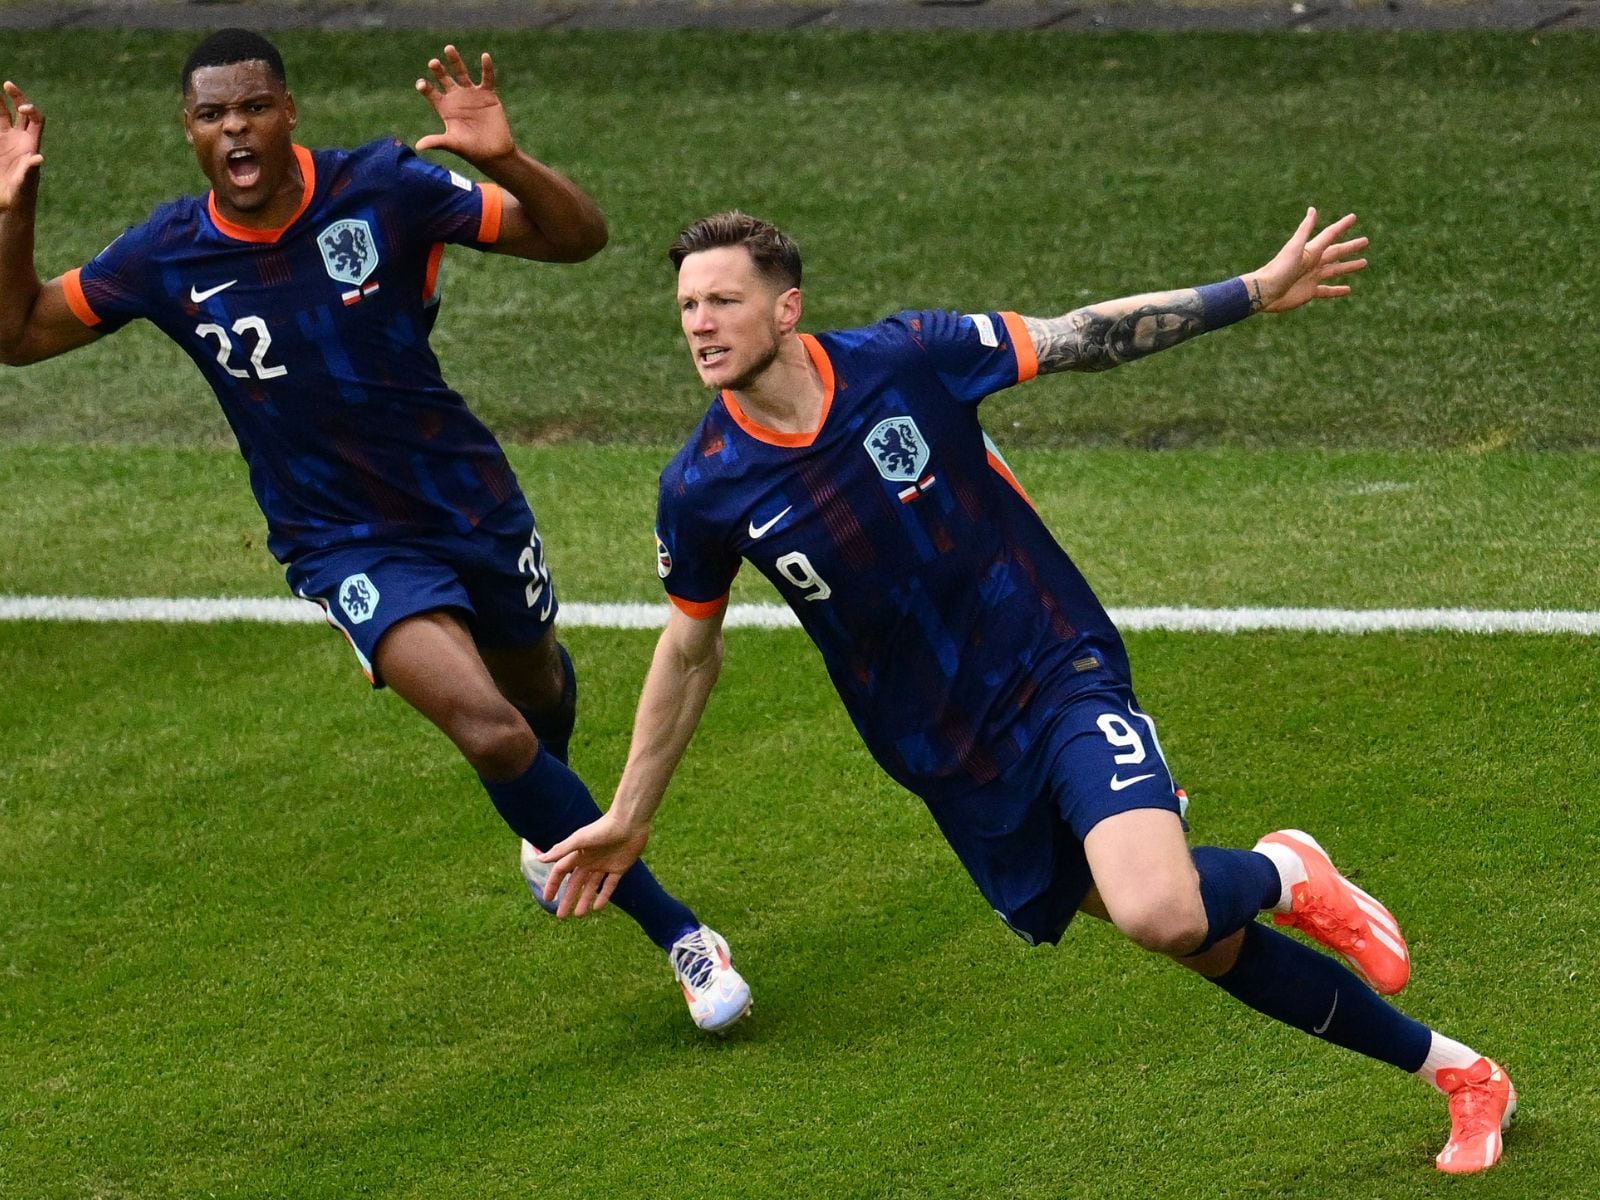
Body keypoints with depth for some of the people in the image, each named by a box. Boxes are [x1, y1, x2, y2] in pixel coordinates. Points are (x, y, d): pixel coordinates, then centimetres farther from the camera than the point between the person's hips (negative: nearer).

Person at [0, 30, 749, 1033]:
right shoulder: (166, 257, -11)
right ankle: (677, 933, -10)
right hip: (348, 548, -2)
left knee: (538, 690, 26)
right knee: (491, 731, -23)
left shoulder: (379, 191, -15)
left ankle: (556, 825, 64)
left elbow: (577, 236, -13)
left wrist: (505, 161, -33)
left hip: (473, 503, 2)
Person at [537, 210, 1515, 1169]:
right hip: (955, 766, 2)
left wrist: (1259, 291, -4)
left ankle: (1284, 874, 7)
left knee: (1161, 912, -29)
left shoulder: (905, 360, -13)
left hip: (1065, 677, -2)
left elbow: (1085, 338, -2)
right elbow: (690, 649, 10)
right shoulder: (702, 491, -7)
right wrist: (628, 819, 15)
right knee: (1209, 942, 5)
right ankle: (1451, 1069, 21)